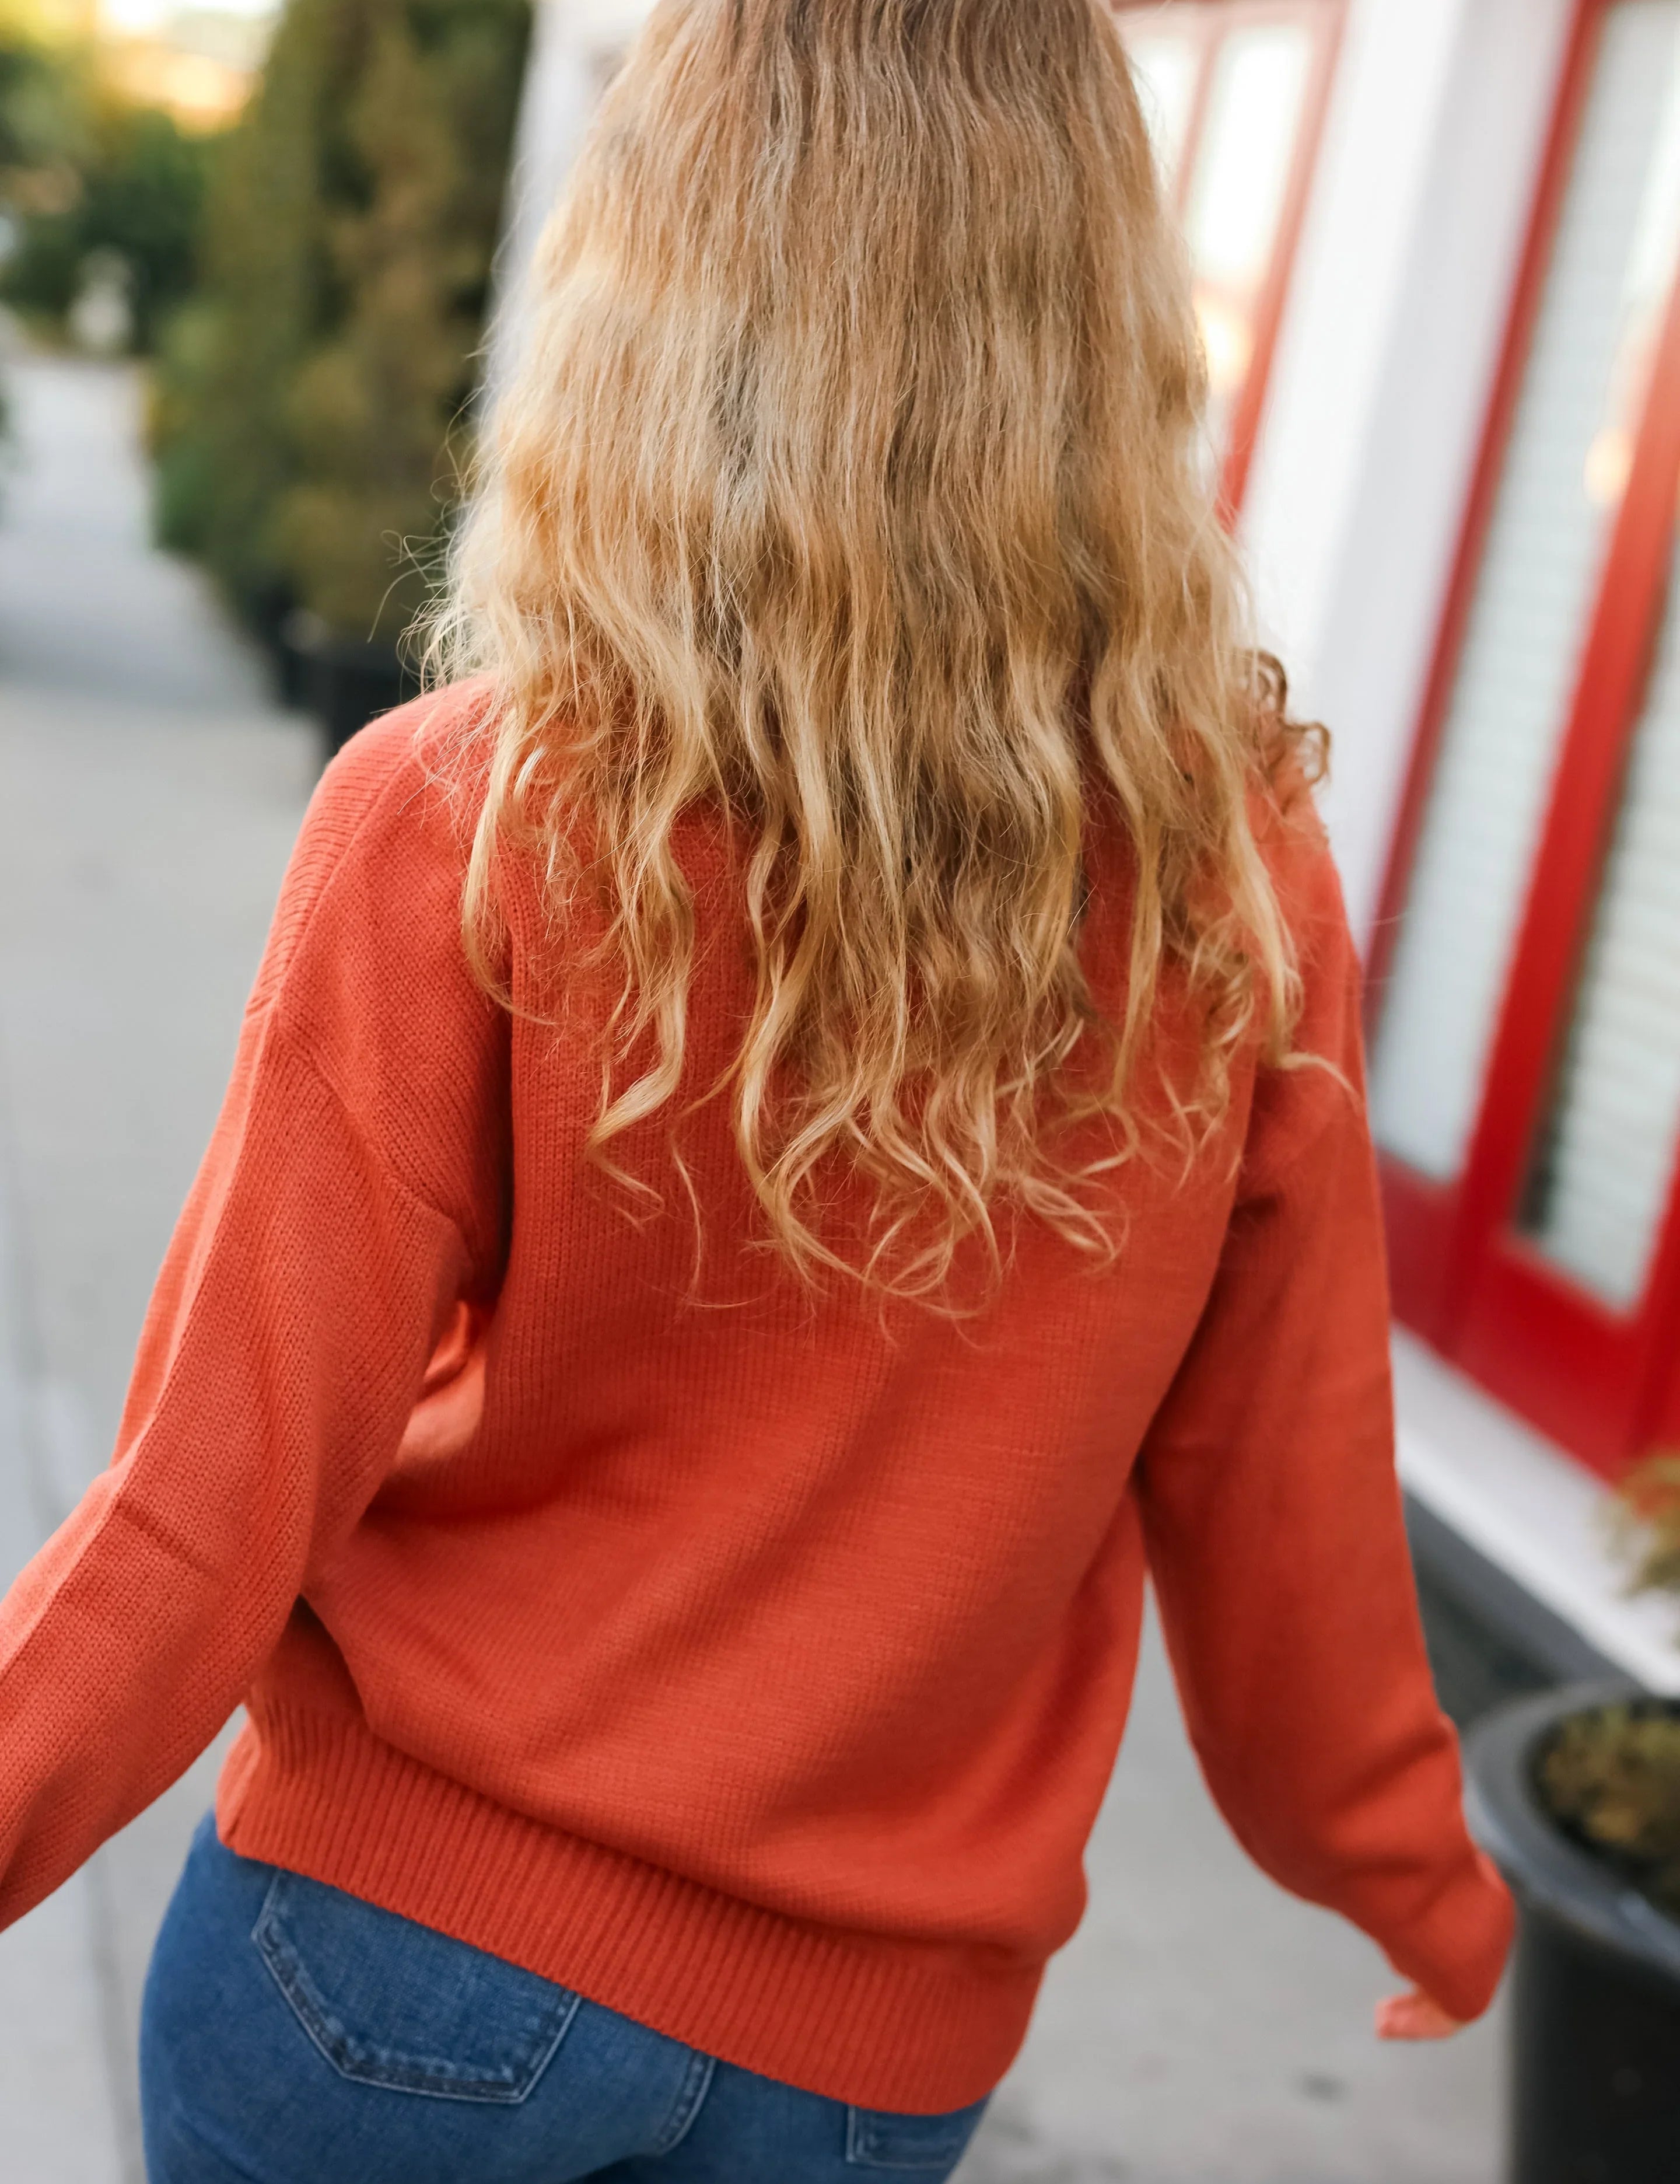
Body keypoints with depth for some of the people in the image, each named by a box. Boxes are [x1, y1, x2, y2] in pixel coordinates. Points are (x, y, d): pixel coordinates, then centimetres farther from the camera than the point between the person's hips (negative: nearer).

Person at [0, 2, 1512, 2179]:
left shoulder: (461, 821, -19)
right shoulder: (1241, 883, -11)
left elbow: (226, 1505, -17)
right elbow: (1280, 1520, -2)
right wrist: (1421, 1887, 15)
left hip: (420, 1928, -2)